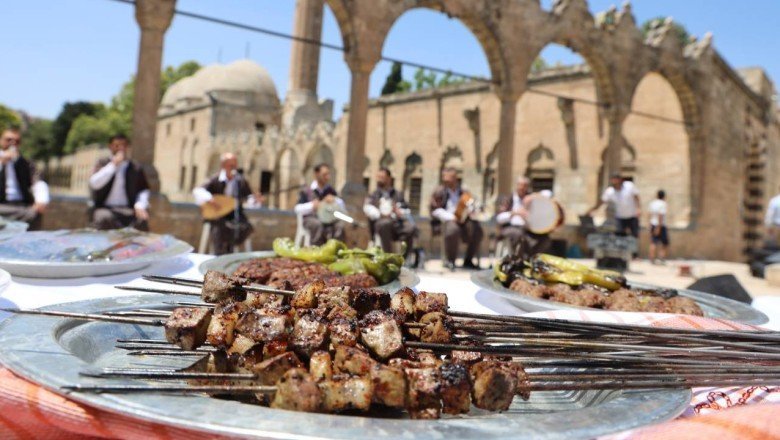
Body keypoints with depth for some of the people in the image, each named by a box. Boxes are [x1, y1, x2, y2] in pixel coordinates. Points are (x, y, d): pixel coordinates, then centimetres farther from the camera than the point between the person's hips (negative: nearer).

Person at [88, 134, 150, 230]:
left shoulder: (136, 167, 12)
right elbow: (94, 183, -5)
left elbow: (144, 190, 6)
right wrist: (113, 165, -7)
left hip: (129, 210, 1)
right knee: (104, 218, -35)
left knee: (142, 221, -31)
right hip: (105, 208, 0)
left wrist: (140, 206, -14)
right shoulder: (102, 163, 11)